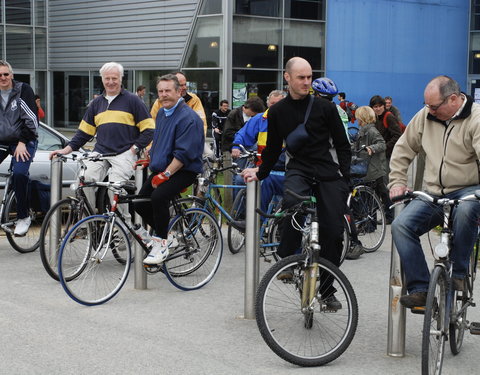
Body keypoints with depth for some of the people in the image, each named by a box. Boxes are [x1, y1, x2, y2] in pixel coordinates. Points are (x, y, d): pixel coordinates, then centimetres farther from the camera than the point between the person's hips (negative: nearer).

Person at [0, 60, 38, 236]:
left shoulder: (23, 90, -5)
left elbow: (32, 118, -9)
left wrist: (22, 142, -14)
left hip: (22, 141, -5)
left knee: (19, 173, -26)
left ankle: (23, 217, -12)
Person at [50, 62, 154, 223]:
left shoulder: (132, 100, 5)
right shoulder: (97, 103, 20)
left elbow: (148, 129, 3)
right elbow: (84, 131, 21)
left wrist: (134, 148, -7)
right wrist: (67, 149, 10)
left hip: (124, 153, -4)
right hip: (100, 153, 5)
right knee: (85, 180, -20)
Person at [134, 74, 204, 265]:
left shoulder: (188, 117, -17)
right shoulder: (161, 113, 12)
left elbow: (184, 154, -22)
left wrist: (164, 175, -23)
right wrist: (151, 157, 19)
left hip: (184, 171, -9)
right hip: (161, 169, 9)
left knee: (159, 197, -31)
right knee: (140, 203, 2)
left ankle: (161, 245, -17)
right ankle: (165, 236, 22)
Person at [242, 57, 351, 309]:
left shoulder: (325, 108, 1)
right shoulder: (277, 112, 7)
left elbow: (342, 145, 5)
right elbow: (273, 149, 19)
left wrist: (344, 177, -4)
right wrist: (259, 174, 12)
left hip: (328, 174, 0)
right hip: (298, 169, 0)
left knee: (333, 233, -3)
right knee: (293, 203, -35)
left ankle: (327, 288, 13)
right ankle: (286, 260, -19)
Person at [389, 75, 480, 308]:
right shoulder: (425, 116, 6)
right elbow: (403, 149, 17)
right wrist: (397, 182, 8)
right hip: (433, 193, 5)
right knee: (401, 226, -18)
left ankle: (457, 274, -20)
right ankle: (420, 289, -15)